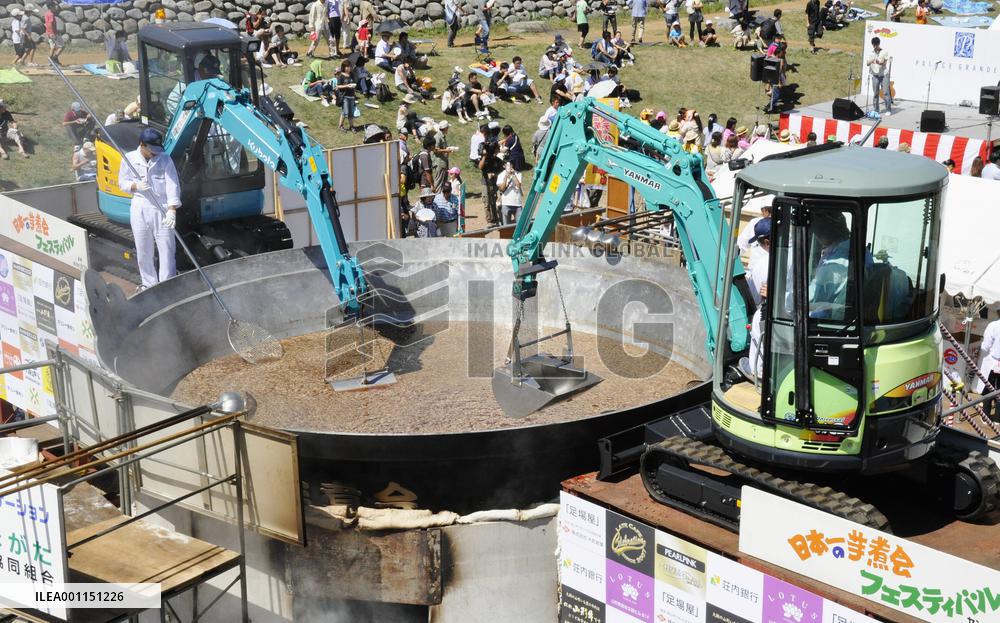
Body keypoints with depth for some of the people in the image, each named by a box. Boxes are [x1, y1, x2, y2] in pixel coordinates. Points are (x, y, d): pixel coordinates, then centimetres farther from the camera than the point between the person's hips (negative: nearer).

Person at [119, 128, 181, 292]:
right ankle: (149, 283, 25)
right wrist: (136, 186, -15)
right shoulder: (129, 159, 0)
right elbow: (122, 183, 8)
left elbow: (173, 185, -12)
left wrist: (172, 210, -23)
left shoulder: (165, 159, -5)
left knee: (166, 249, -3)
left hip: (163, 210, -2)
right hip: (140, 210, 2)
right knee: (143, 251, 10)